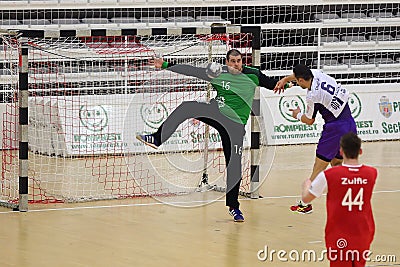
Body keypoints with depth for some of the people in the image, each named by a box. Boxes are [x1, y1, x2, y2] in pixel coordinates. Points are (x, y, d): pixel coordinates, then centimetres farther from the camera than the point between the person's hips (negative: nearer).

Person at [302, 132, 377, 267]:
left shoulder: (329, 175, -13)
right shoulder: (371, 173, -4)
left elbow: (306, 198, -1)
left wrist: (306, 185, 21)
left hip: (339, 238, -3)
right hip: (363, 236, 3)